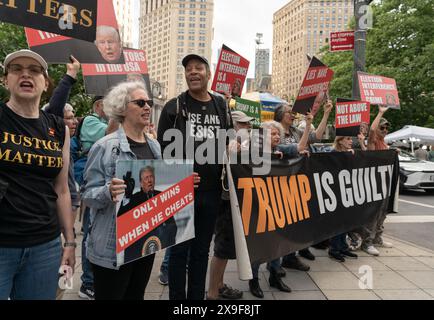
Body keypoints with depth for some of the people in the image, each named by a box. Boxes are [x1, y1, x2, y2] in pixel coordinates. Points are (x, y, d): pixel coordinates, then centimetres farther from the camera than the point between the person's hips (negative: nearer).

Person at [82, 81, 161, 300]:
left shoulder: (155, 146, 7)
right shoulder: (105, 146, -13)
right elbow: (89, 195, -13)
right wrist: (108, 192, -33)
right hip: (112, 245, -6)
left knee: (136, 296, 21)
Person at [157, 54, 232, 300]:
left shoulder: (222, 107, 10)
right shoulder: (174, 107, -1)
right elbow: (163, 147, -4)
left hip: (211, 190, 4)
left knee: (201, 250, 15)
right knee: (180, 249, 6)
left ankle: (197, 296, 31)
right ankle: (177, 298, 23)